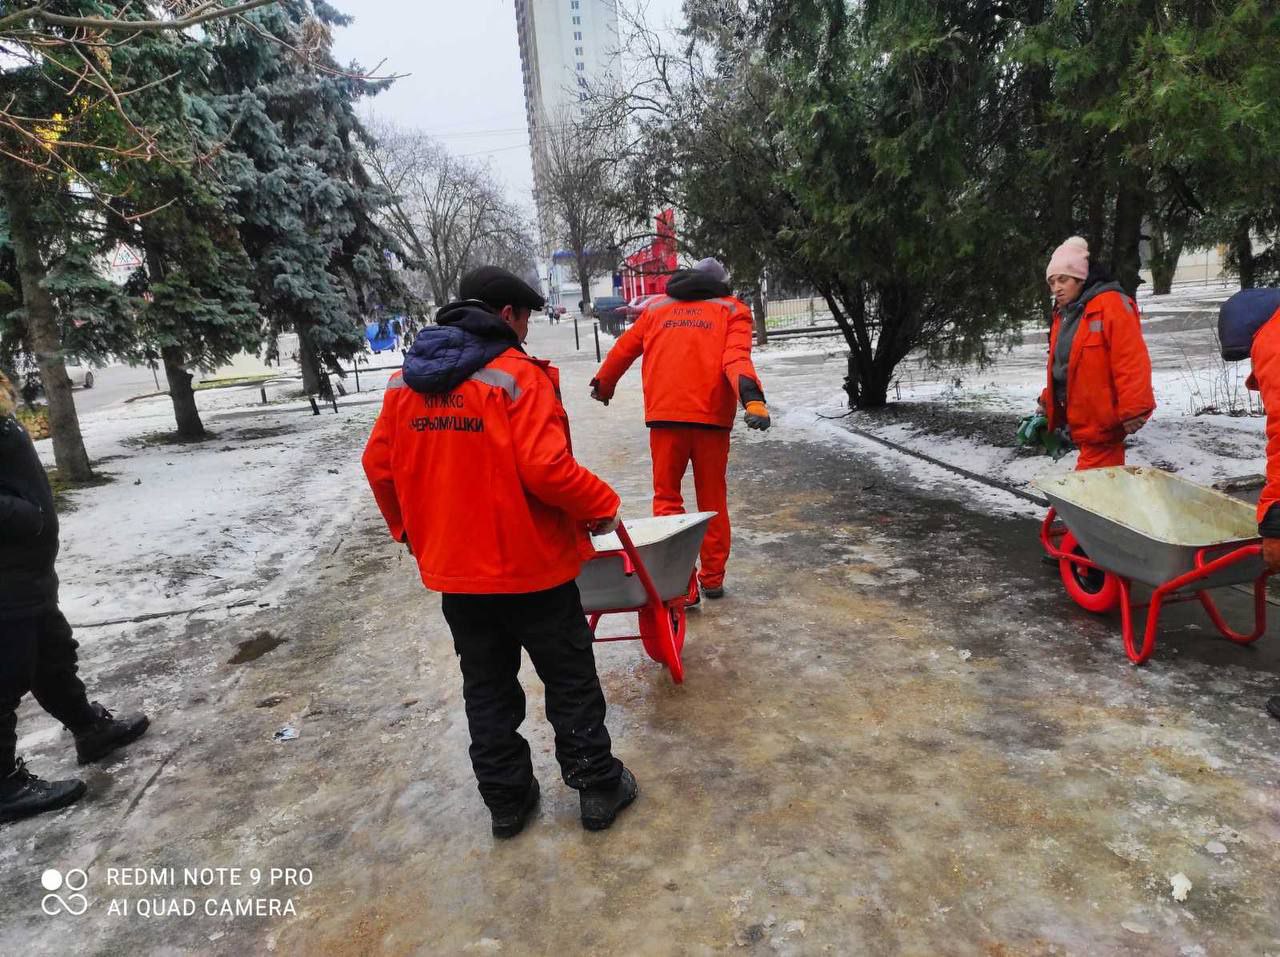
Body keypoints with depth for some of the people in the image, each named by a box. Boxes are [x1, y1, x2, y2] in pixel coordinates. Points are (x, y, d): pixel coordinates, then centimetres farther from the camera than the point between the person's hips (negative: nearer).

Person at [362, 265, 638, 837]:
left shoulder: (406, 381, 4)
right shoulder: (519, 375, -16)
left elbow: (379, 464, 8)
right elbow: (545, 468, -25)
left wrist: (409, 529, 21)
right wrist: (603, 506, -9)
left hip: (452, 570, 6)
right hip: (531, 566, -5)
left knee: (487, 690, 19)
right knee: (571, 682, 13)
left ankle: (506, 800, 31)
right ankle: (598, 789, 26)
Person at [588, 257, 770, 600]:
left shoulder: (656, 308, 17)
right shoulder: (732, 310, 11)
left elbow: (623, 350, 23)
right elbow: (736, 358, -9)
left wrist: (603, 386, 39)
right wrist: (751, 397, -23)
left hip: (665, 416, 1)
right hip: (711, 417, 0)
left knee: (667, 496, 11)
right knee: (713, 500, 14)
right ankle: (712, 579, 23)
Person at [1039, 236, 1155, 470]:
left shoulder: (1111, 304, -13)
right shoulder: (1063, 313, 14)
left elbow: (1131, 362, -20)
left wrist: (1132, 411, -23)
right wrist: (1047, 404, 18)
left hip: (1102, 422, -8)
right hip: (1082, 421, 8)